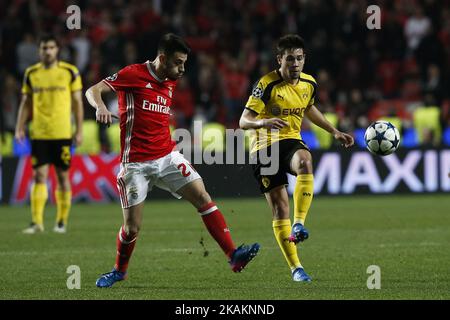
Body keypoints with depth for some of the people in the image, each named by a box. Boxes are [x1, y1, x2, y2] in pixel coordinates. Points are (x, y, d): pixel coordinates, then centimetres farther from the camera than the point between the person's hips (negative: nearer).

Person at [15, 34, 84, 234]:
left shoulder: (70, 72, 1)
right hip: (38, 133, 1)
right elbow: (26, 103, 12)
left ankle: (62, 222, 13)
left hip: (62, 133, -1)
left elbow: (77, 102, 4)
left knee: (63, 176, 4)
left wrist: (79, 130, -1)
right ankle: (37, 222, -8)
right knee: (39, 176, -5)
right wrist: (19, 128, 3)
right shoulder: (31, 74, 8)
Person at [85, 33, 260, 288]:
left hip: (167, 156, 5)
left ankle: (233, 255, -15)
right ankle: (119, 271, 24)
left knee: (203, 198, -12)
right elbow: (93, 91, -14)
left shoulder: (170, 83, 13)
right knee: (132, 228, -3)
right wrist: (100, 107, -34)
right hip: (136, 163, -5)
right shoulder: (133, 75, -8)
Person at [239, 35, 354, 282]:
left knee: (305, 161, -35)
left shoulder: (309, 84, 4)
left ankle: (299, 224, -36)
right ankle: (295, 268, 3)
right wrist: (264, 122, -38)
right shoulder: (267, 85, -14)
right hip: (265, 148, -3)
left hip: (291, 141, 3)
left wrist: (335, 132, 26)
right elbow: (244, 121, -17)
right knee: (280, 208, -6)